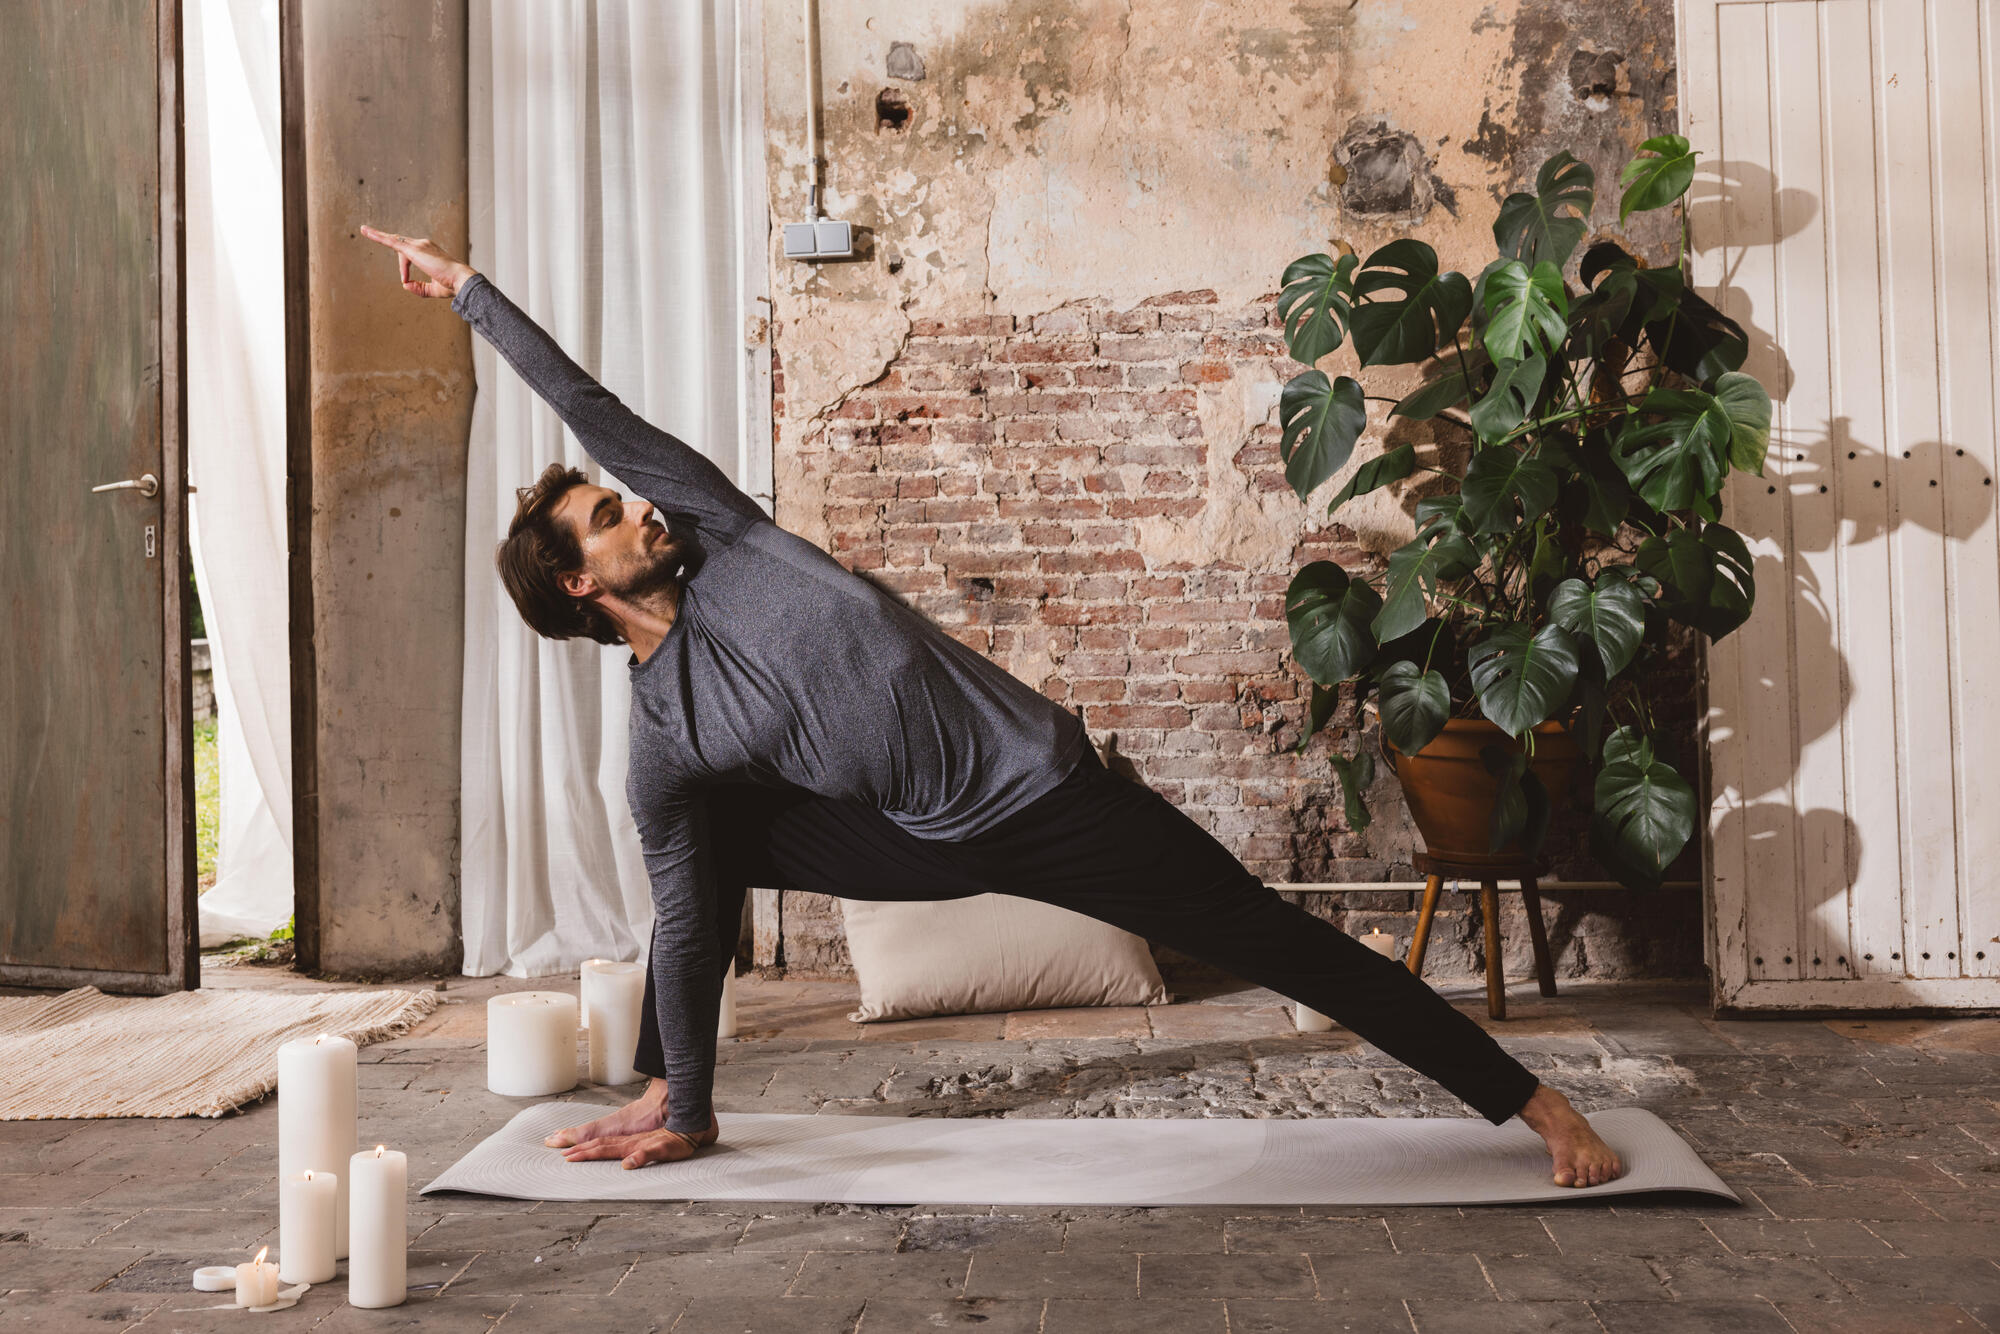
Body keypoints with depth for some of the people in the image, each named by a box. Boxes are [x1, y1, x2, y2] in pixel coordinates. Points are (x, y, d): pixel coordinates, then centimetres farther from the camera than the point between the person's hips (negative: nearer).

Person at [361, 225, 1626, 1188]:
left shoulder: (721, 534, -1)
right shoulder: (662, 744, -2)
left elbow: (595, 410, 4)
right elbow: (686, 931, 0)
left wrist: (472, 285, 6)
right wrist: (685, 1114, 1)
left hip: (1049, 784, -1)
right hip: (939, 848, 2)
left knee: (1286, 946, -3)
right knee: (718, 840, -4)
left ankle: (1540, 1104, 2)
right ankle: (666, 1097, 10)